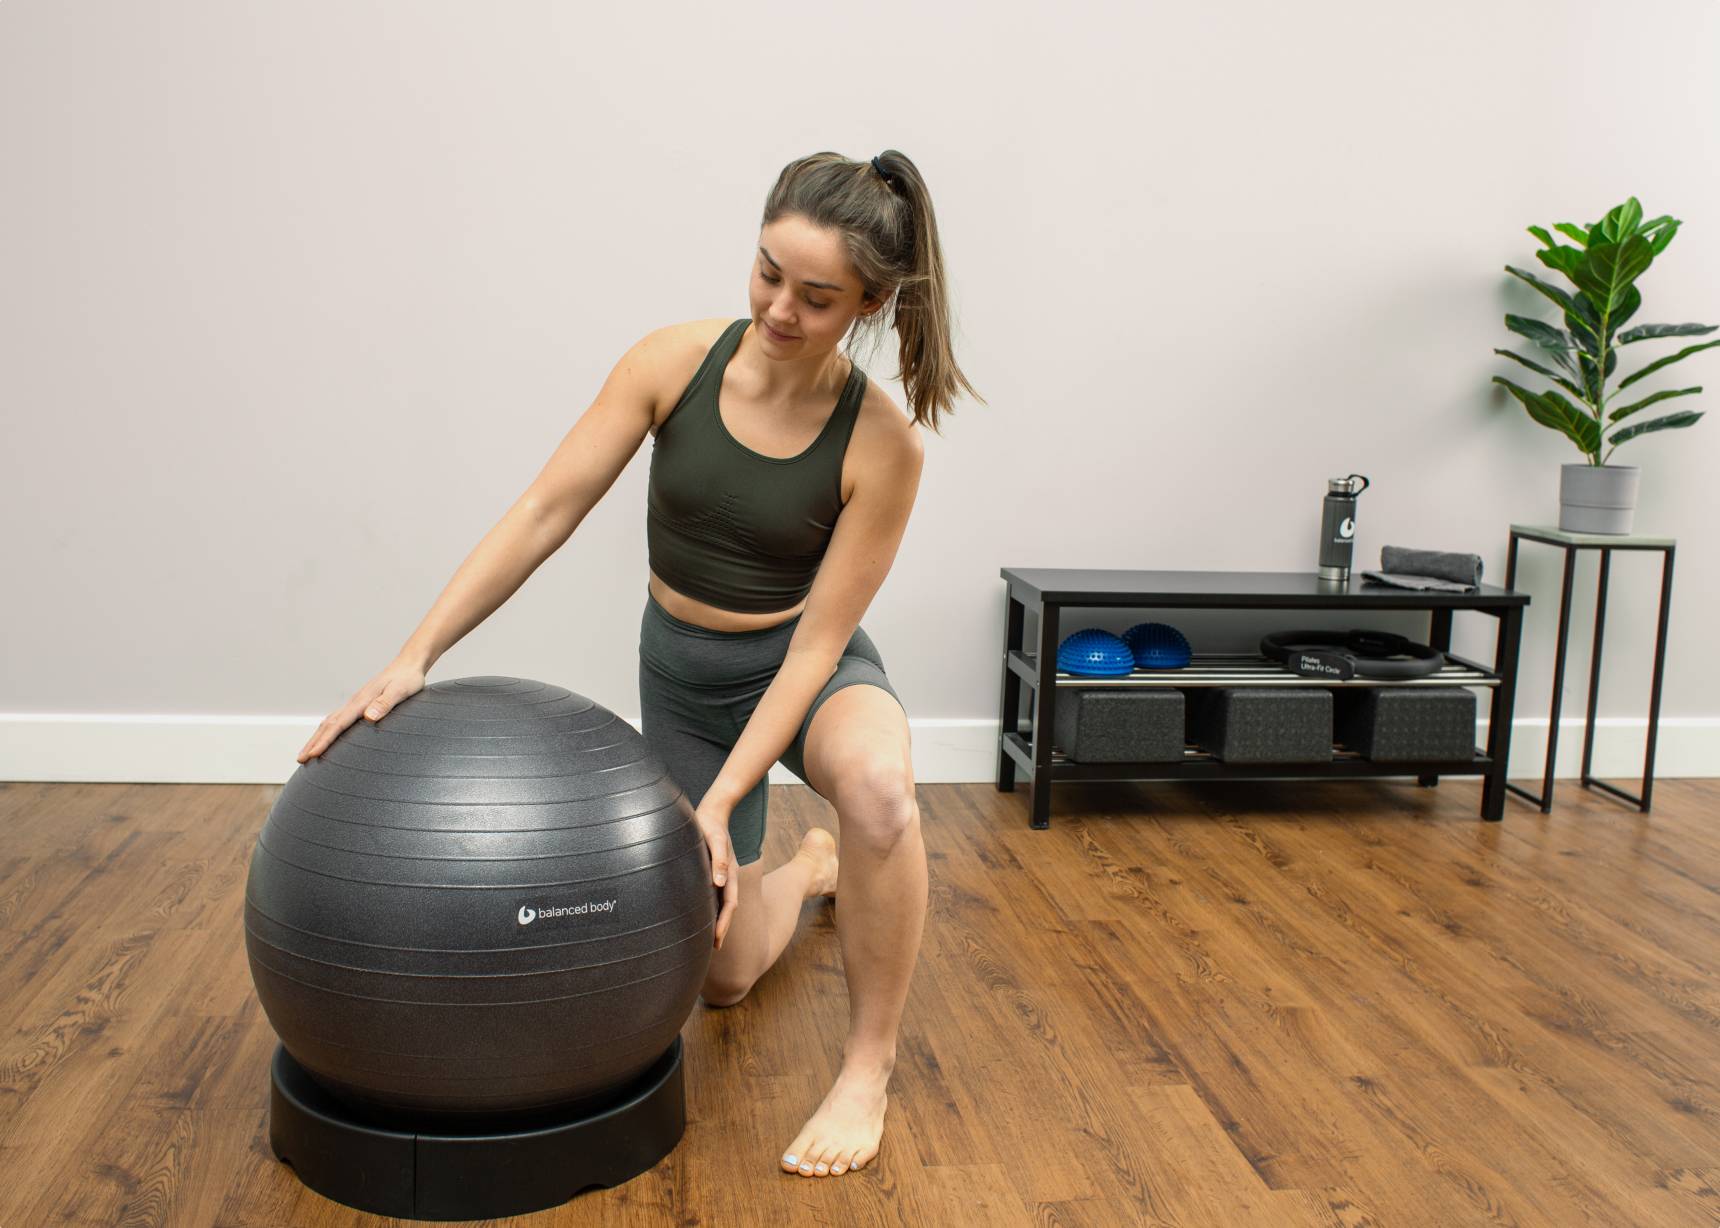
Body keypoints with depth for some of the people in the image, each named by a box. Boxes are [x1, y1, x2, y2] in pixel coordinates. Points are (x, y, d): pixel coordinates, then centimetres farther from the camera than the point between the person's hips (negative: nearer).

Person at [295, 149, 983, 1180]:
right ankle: (804, 869, 46)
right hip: (682, 672, 3)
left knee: (877, 783, -41)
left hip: (806, 667, -3)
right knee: (721, 976, 10)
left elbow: (817, 641, -22)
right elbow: (544, 514, -17)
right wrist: (417, 655, -22)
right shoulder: (673, 365, -18)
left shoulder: (882, 444, -24)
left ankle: (870, 1067, -18)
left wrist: (720, 802, -27)